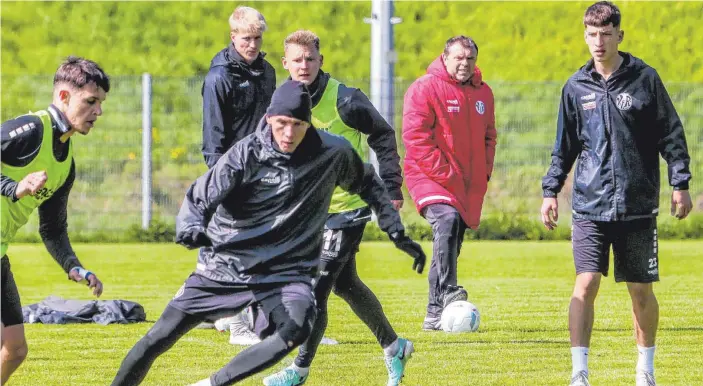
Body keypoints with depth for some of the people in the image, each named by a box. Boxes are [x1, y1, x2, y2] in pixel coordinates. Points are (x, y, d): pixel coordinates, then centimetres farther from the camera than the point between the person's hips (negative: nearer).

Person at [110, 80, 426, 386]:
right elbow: (199, 198, -17)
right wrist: (190, 229, -39)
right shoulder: (248, 154, -14)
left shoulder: (333, 153, -7)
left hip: (288, 270, 1)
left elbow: (367, 184, 13)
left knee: (295, 330, -31)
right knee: (161, 337, -1)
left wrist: (397, 233, 11)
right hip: (225, 266, -1)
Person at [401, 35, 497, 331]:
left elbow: (489, 136, 24)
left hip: (469, 185, 7)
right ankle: (448, 292, -40)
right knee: (447, 219, -32)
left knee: (452, 244, 8)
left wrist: (484, 171, 9)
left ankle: (435, 314, 15)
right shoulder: (425, 88, -8)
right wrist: (443, 172, -17)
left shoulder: (483, 93, 13)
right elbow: (415, 136, -14)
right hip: (430, 177, -7)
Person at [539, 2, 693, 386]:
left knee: (642, 290, 7)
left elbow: (671, 134, 3)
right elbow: (564, 146, 14)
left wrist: (680, 184, -3)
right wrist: (550, 190, 7)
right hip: (589, 206, 1)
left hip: (638, 204, -1)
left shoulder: (644, 78, 0)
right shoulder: (576, 86, 6)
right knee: (586, 284, -11)